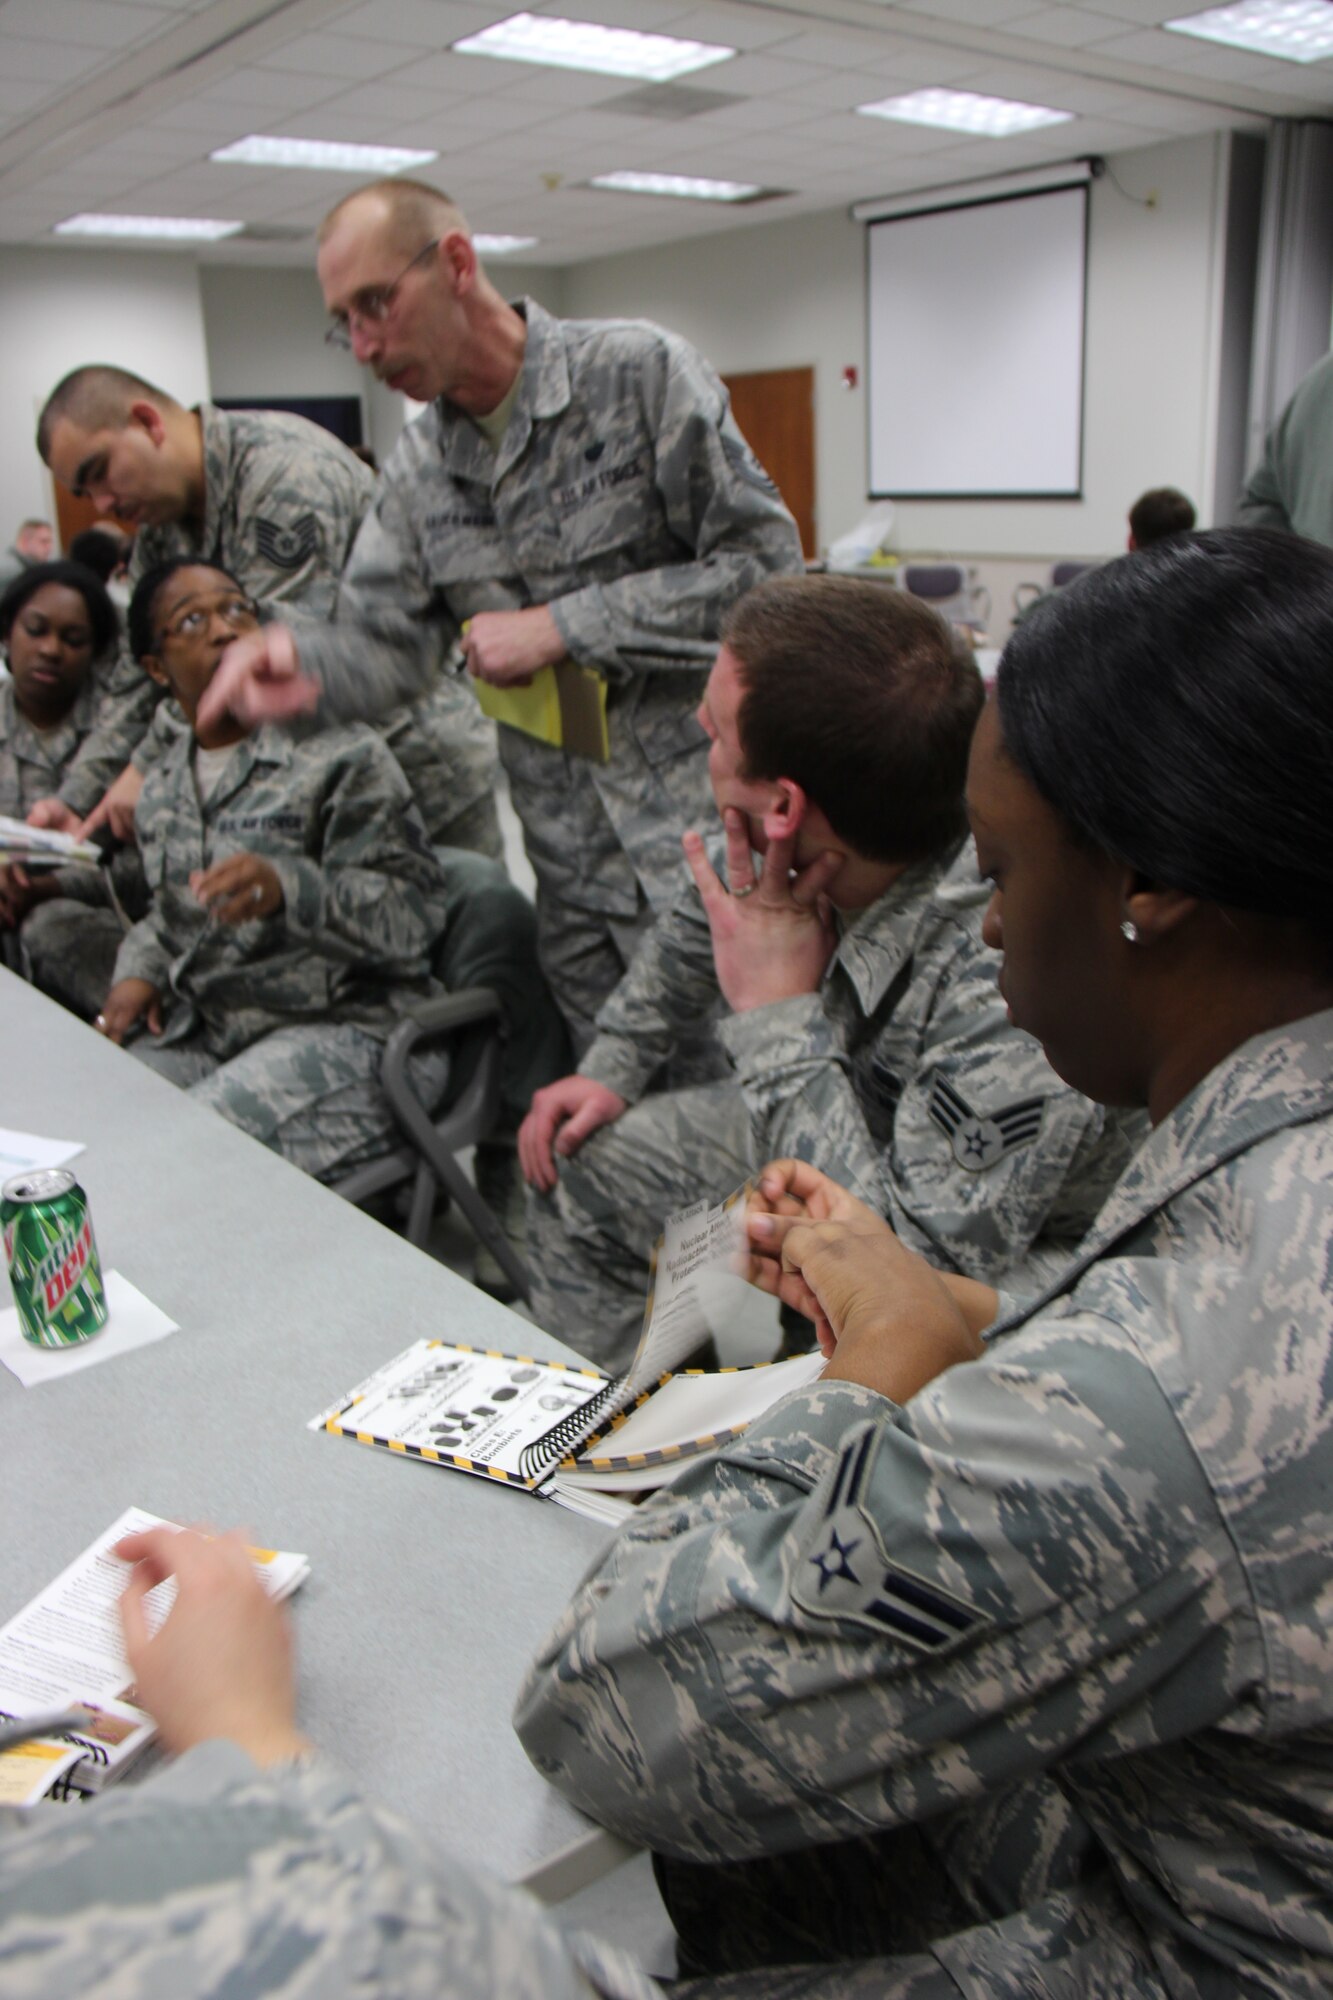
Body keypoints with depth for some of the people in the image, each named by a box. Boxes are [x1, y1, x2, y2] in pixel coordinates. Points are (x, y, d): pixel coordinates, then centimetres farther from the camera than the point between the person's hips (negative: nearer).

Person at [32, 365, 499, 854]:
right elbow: (139, 680, 8)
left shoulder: (283, 469, -20)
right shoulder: (159, 528, 9)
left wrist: (150, 767, -22)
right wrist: (77, 799, -3)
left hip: (419, 769, -8)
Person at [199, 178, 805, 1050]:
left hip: (714, 845, -5)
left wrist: (562, 628, -15)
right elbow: (385, 635, 7)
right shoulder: (419, 468, 12)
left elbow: (765, 566, -12)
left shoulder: (638, 371, -6)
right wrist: (310, 667, -18)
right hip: (577, 875, 5)